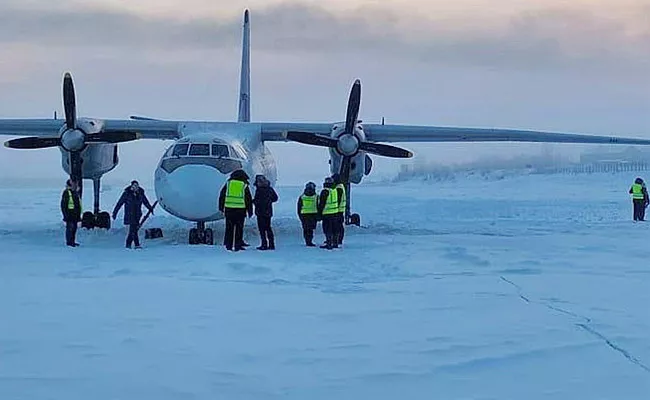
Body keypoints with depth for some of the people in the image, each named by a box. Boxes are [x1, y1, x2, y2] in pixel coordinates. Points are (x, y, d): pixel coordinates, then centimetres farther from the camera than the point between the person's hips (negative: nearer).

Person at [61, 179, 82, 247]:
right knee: (70, 227, -9)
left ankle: (73, 241, 16)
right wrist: (65, 214, -17)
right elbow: (63, 204, -11)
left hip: (75, 215, 8)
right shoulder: (66, 193, -9)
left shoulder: (75, 192, 16)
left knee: (74, 227, 10)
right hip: (70, 214, -8)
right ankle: (69, 242, -5)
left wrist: (79, 214, 22)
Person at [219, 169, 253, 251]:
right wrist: (250, 211, 13)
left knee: (229, 228, 8)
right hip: (240, 210, -1)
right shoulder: (244, 185, 4)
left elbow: (222, 195, 11)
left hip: (229, 208, 2)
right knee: (239, 228, 4)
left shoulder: (228, 183, 8)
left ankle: (228, 245, 6)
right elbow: (249, 199, 6)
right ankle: (238, 245, 1)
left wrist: (221, 207, 17)